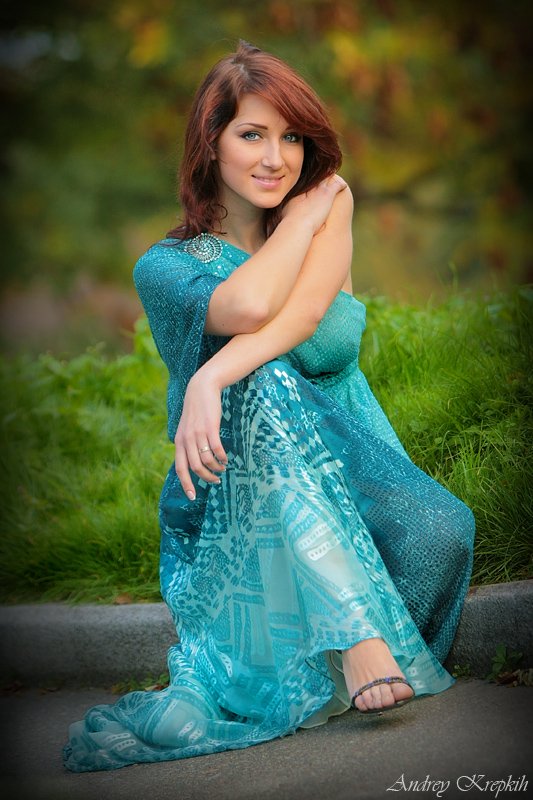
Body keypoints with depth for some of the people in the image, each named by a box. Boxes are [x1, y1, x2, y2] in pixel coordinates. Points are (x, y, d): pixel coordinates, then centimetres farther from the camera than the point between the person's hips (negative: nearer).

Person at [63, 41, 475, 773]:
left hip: (346, 474, 2)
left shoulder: (329, 207, 7)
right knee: (263, 385, -34)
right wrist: (305, 211, -8)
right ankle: (361, 632, -41)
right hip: (235, 503, -2)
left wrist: (212, 379, -31)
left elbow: (306, 312, -15)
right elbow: (245, 308, -23)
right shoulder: (165, 266, 0)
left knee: (441, 529, -31)